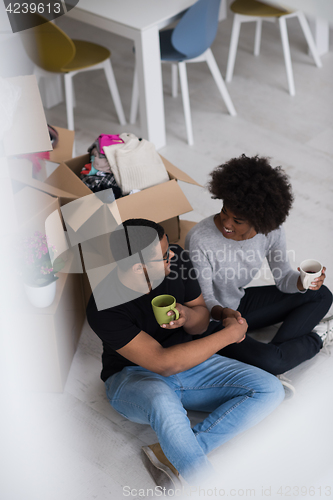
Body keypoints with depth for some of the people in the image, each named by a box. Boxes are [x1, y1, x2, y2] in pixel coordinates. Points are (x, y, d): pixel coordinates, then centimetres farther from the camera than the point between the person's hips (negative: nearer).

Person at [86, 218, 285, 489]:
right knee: (162, 400, -44)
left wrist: (187, 315, -21)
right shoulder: (104, 307, -27)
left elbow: (202, 321, 5)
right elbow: (163, 363, -29)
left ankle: (169, 453, -22)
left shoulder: (176, 260, -11)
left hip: (190, 361, 6)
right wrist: (229, 333, -25)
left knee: (270, 390, -16)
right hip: (134, 377, -6)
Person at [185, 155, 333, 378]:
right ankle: (315, 339, 3)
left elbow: (283, 278, -4)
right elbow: (203, 300, -21)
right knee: (268, 362, -29)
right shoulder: (200, 240, -32)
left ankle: (276, 348, -9)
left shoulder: (272, 231, -16)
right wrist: (223, 313, -43)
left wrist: (303, 281, -27)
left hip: (240, 302, 6)